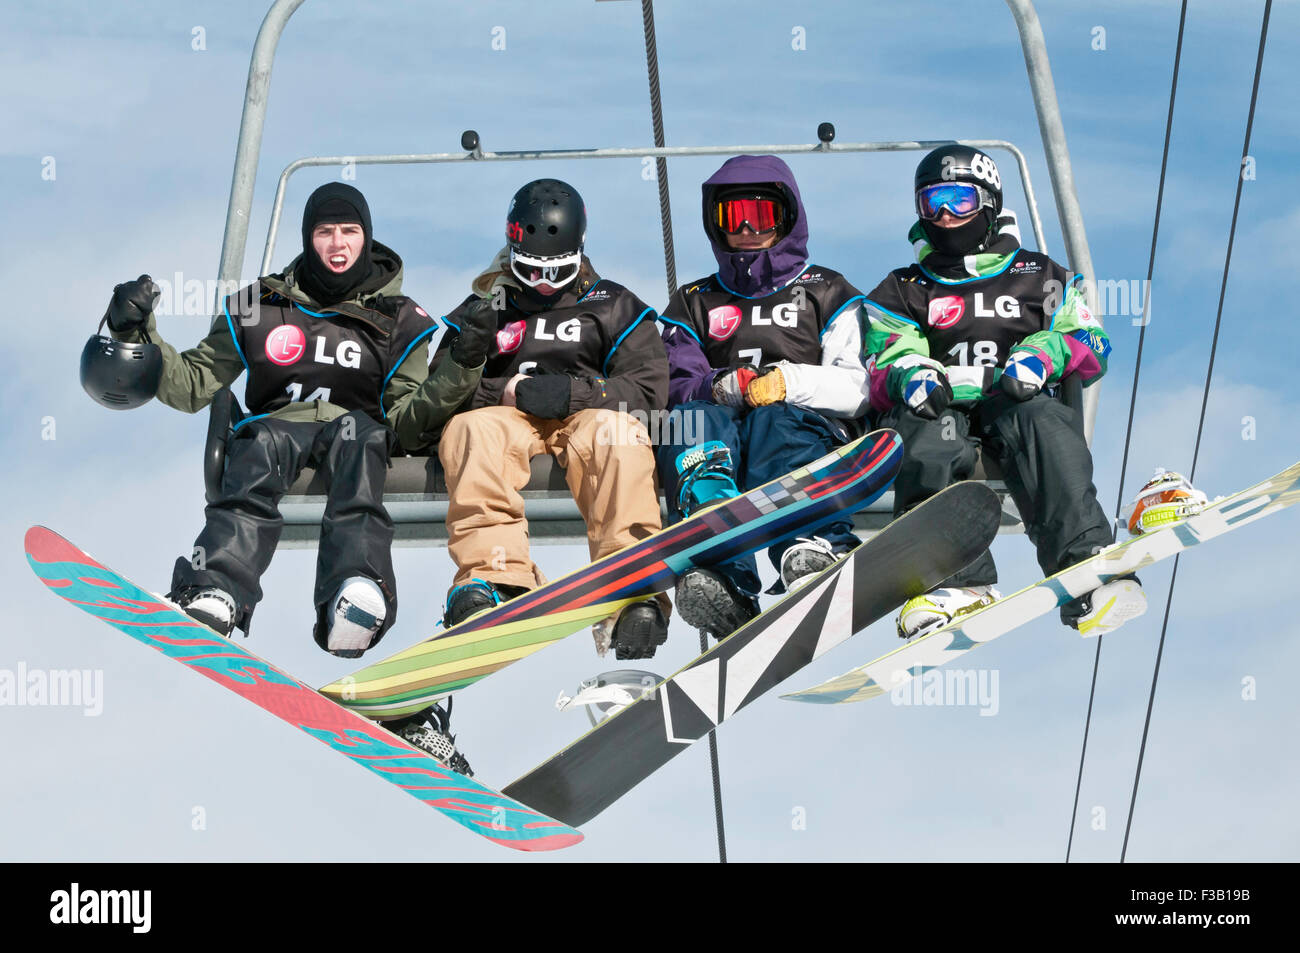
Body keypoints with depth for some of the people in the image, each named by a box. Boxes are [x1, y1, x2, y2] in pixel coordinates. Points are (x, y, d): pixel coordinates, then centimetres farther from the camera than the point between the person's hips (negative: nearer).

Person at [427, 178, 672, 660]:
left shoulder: (614, 307, 20)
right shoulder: (482, 310, 22)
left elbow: (648, 386, 6)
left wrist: (573, 392, -11)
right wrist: (508, 391, -8)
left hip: (584, 415, 0)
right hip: (504, 417, 1)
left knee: (617, 433, -37)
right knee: (474, 429, -36)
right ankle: (489, 579, -56)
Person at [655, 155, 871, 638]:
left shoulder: (827, 292, 24)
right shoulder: (693, 303, 29)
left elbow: (855, 389, 8)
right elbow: (670, 387, 11)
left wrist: (791, 380, -12)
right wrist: (724, 387, -12)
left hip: (808, 426, -1)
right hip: (720, 427, 1)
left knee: (776, 419, -37)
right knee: (692, 415, -35)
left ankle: (813, 547, -68)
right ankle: (721, 577, -59)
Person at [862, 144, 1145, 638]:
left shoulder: (1041, 277, 24)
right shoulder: (901, 291, 26)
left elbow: (1090, 343, 12)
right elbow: (883, 365, 11)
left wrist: (1041, 357, -12)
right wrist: (911, 376, -15)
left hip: (1019, 405, 0)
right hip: (942, 410, 1)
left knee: (1040, 425, -38)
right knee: (928, 439, -38)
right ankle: (957, 583, -51)